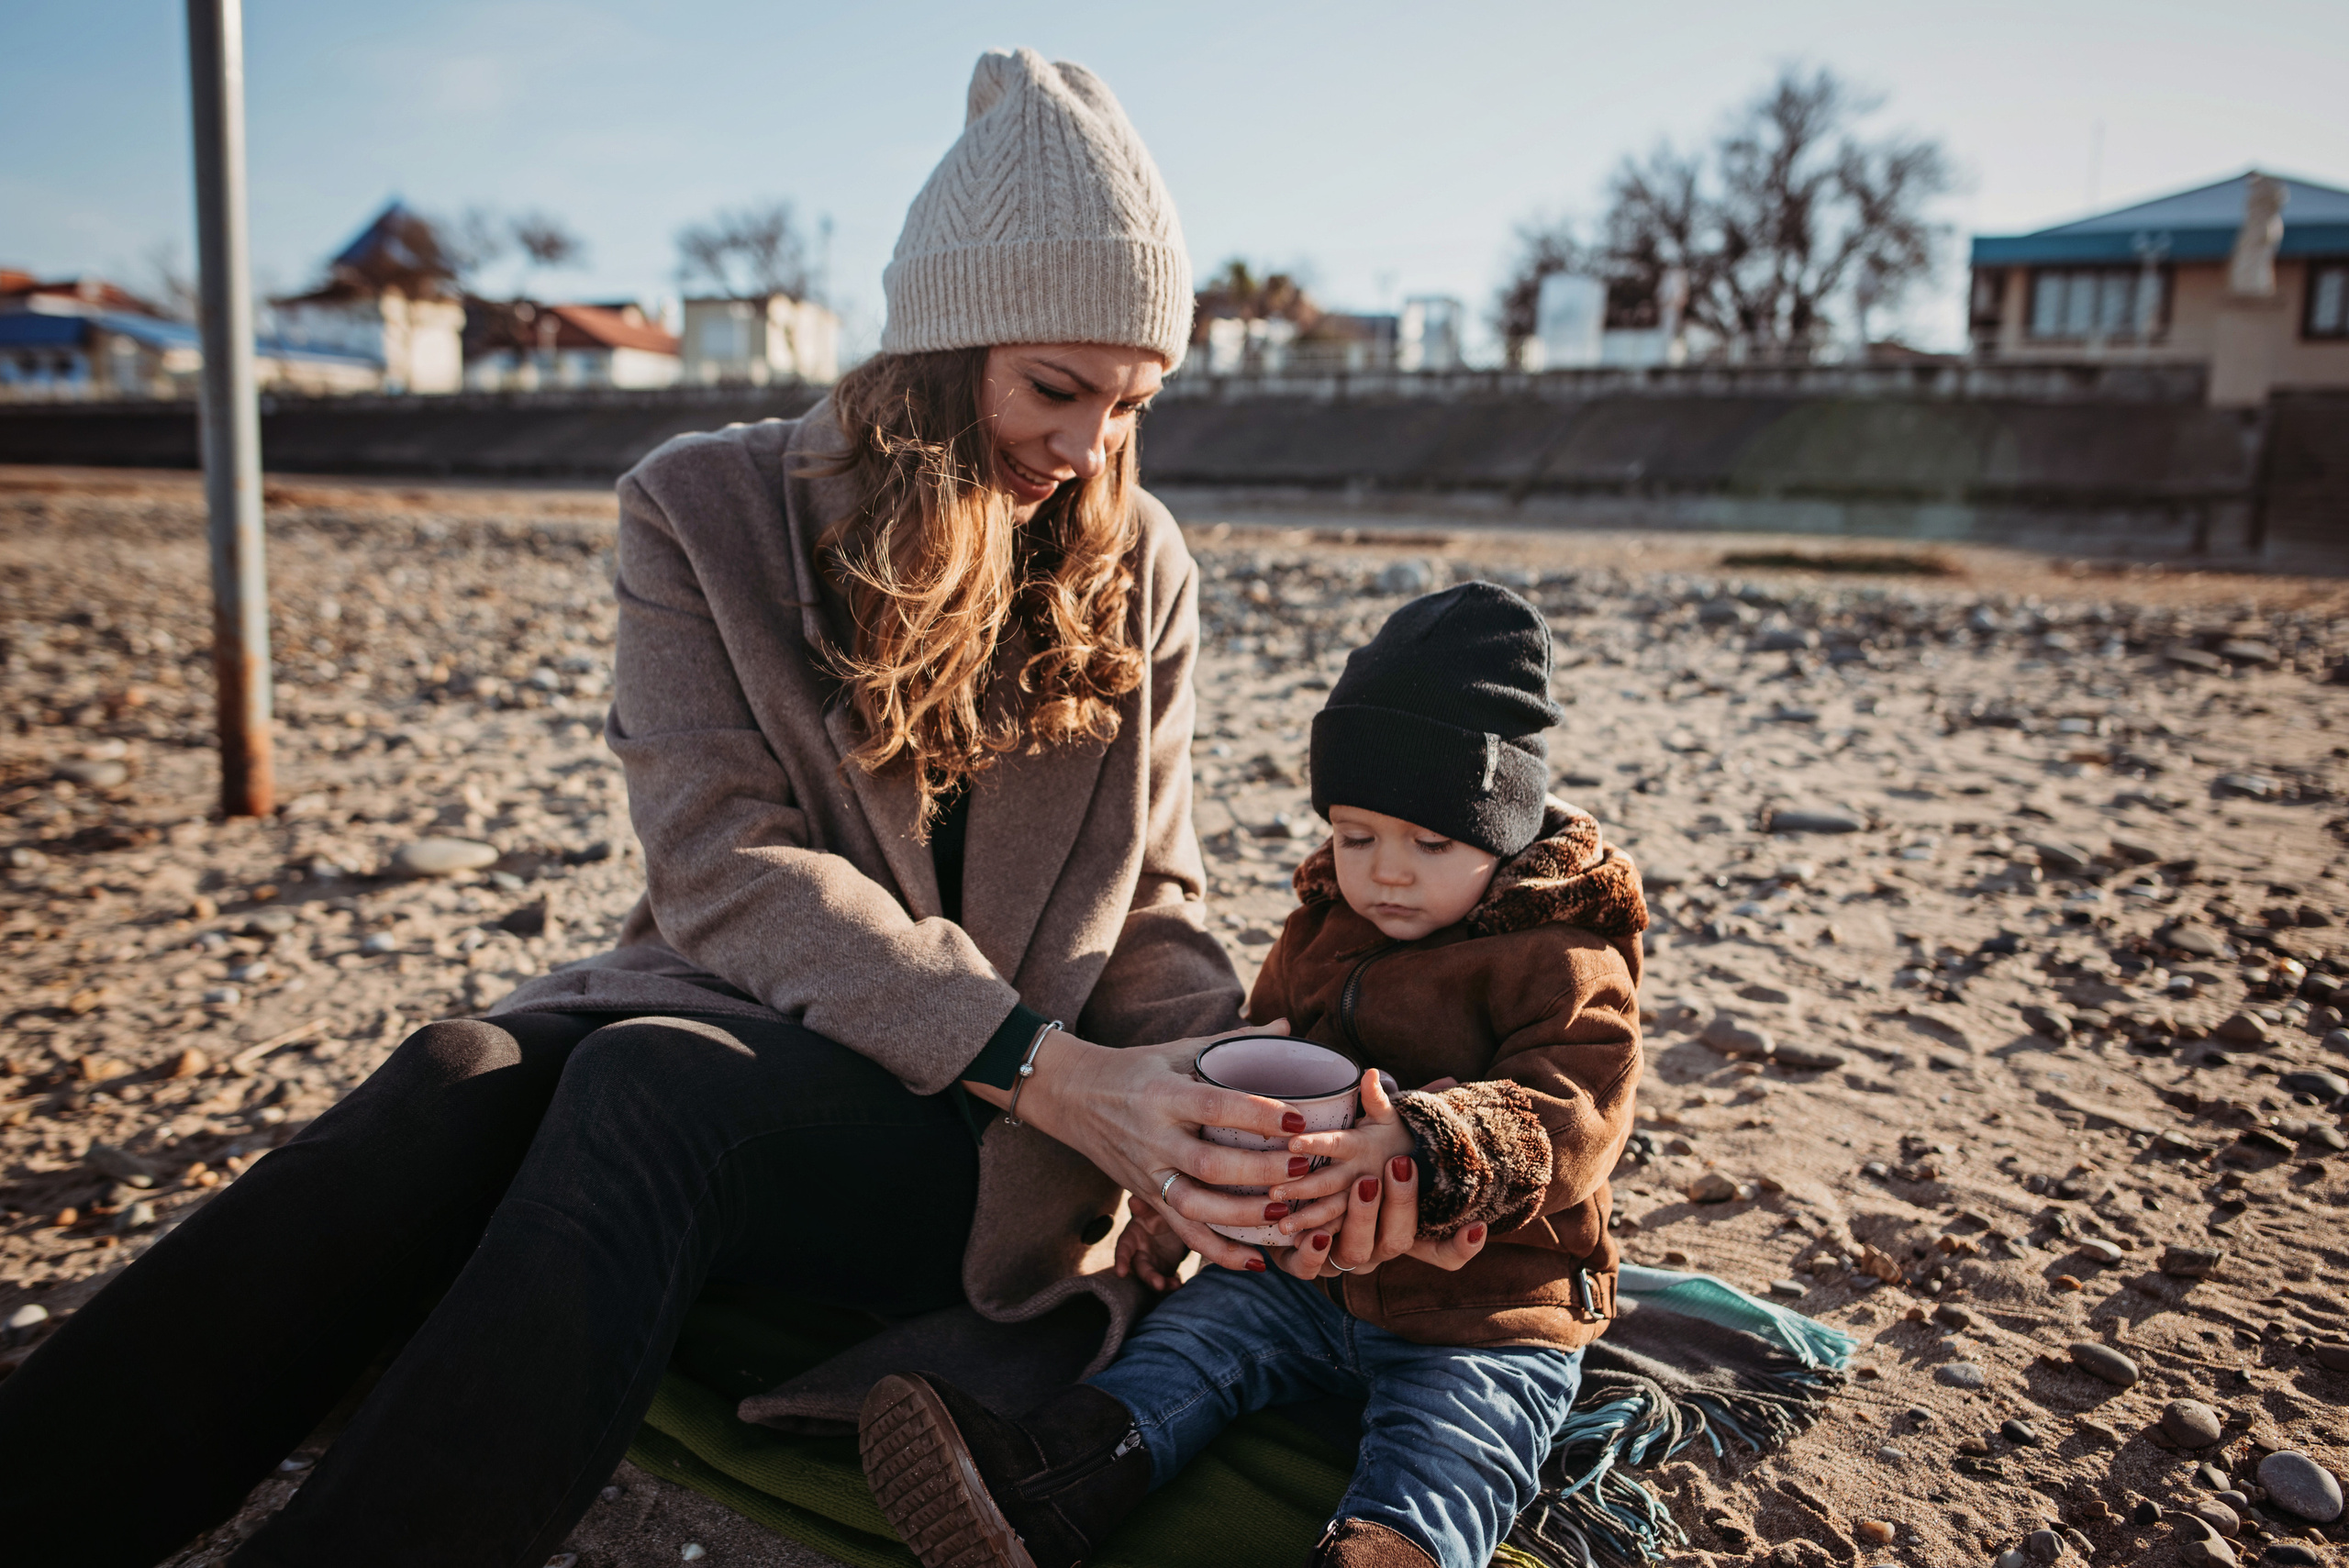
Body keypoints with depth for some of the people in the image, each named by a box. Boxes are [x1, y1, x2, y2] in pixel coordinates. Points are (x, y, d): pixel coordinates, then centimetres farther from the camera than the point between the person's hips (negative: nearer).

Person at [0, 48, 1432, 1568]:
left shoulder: (1135, 567, 5)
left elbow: (1152, 907, 5)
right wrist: (1055, 1070, -24)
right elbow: (726, 862, -12)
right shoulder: (710, 508, -1)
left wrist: (1204, 1114, -17)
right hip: (734, 1019, 1)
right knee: (464, 1078, -31)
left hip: (976, 1151, -1)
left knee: (648, 1085, -32)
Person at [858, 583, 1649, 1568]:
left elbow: (1572, 1115, -25)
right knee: (1199, 1329, -13)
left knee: (1446, 1451, -29)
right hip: (1307, 1273, 6)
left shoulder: (1564, 962, -11)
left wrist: (1418, 1145, -43)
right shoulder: (1322, 928, 9)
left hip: (1488, 1314, -5)